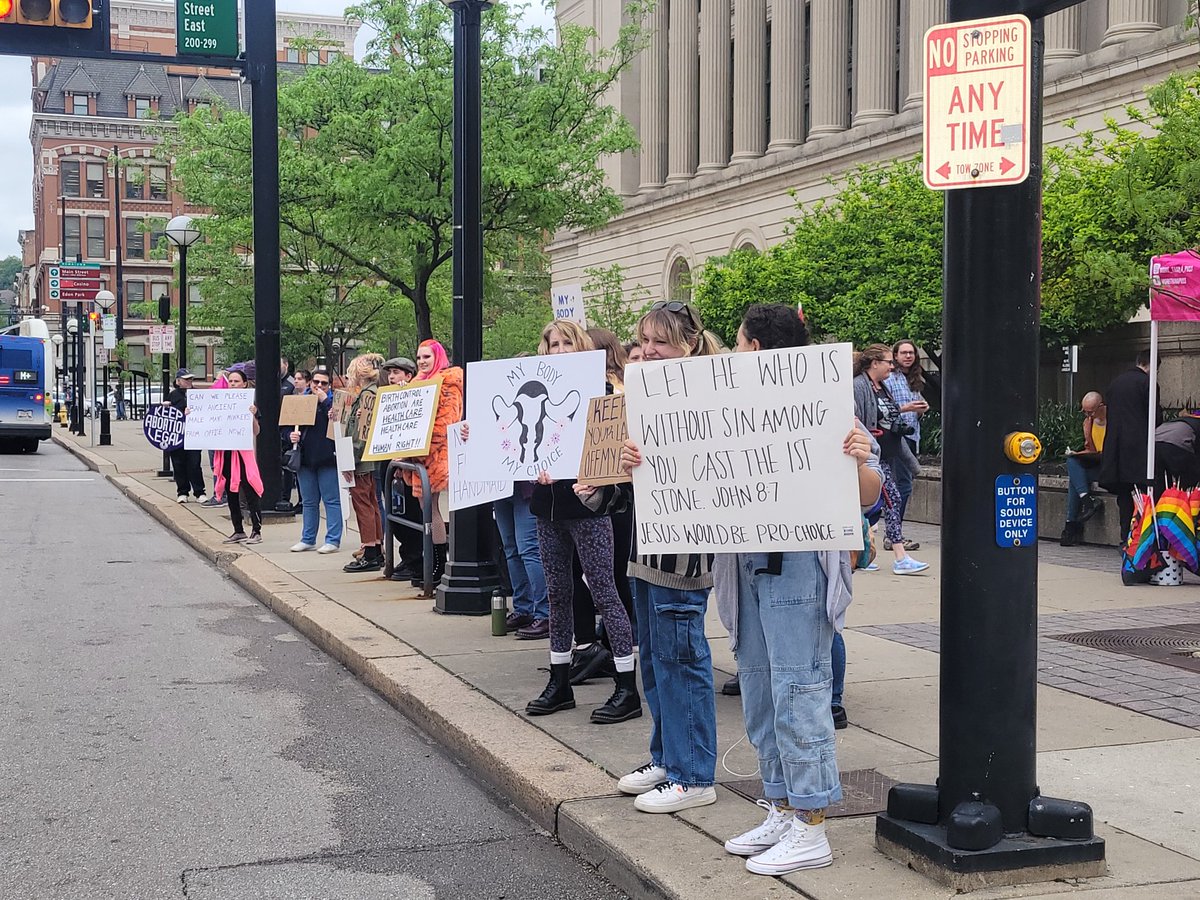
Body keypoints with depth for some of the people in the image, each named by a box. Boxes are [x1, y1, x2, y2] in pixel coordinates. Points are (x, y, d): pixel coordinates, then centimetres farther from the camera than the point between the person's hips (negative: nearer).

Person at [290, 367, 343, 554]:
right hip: (305, 458, 5)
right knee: (309, 501, 12)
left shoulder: (334, 402, 0)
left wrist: (325, 400, -15)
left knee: (331, 500, -2)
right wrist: (292, 436, -6)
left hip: (327, 458, -5)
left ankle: (333, 540, 1)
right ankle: (308, 539, 20)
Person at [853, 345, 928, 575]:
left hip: (887, 456, 10)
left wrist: (908, 457, 25)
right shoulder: (858, 387, -12)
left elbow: (893, 425, 24)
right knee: (891, 498, -13)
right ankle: (901, 558, -14)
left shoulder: (883, 388, 18)